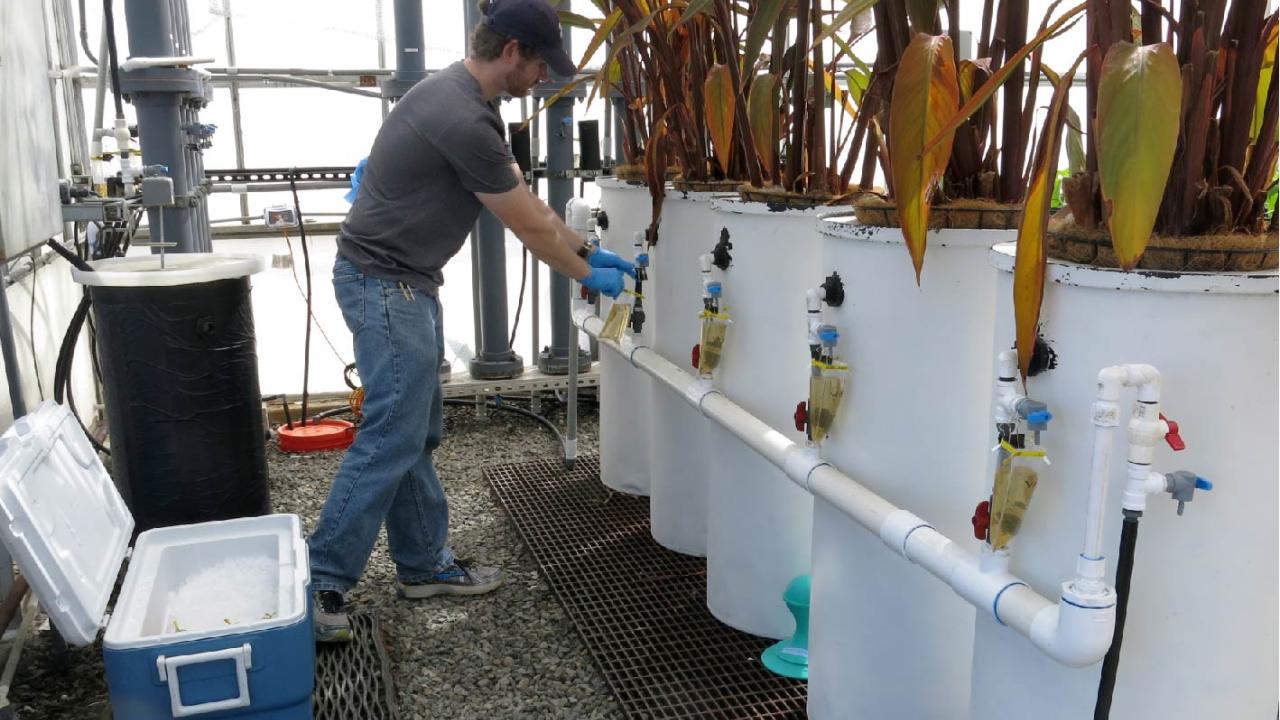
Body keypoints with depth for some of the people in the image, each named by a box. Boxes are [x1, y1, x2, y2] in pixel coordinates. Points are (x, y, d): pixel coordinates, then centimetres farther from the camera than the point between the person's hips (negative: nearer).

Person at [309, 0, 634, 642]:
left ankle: (424, 564, 24)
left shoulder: (469, 100, 10)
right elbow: (530, 227, -13)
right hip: (384, 283, -11)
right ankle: (318, 585, -1)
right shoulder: (463, 120, -23)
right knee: (392, 438, -9)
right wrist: (588, 276, 2)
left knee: (418, 432, 14)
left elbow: (527, 199, 17)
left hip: (404, 281, 11)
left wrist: (590, 251, 17)